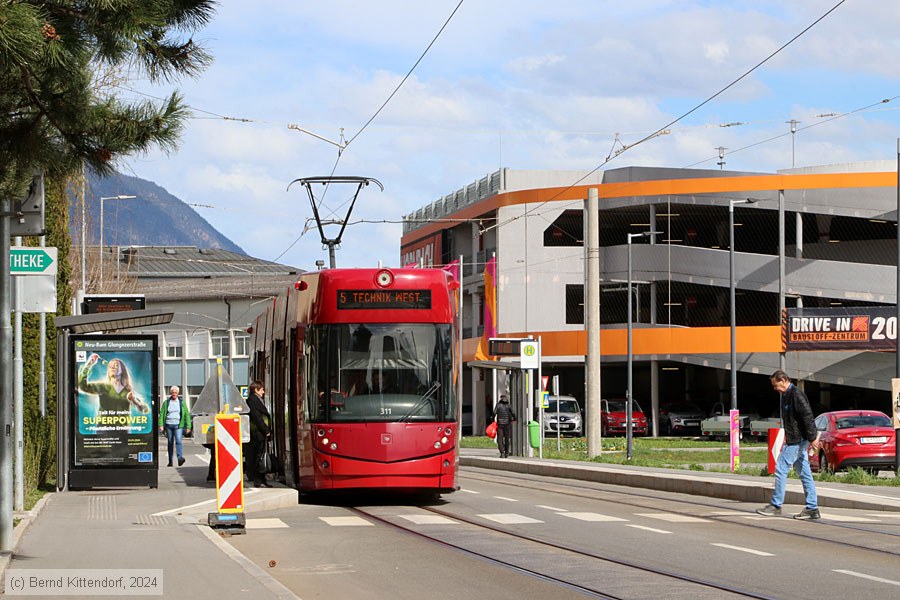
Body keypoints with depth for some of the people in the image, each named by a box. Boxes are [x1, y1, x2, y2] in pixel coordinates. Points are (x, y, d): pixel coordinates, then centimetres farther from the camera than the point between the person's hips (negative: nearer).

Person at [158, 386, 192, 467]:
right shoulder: (166, 402, 9)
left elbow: (187, 414, 9)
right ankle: (170, 461, 12)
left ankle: (180, 458, -30)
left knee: (178, 441, -19)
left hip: (178, 425, -2)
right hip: (168, 425, 2)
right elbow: (161, 414, 7)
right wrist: (161, 425, -5)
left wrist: (188, 427, 3)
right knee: (170, 443, 6)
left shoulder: (182, 402, 9)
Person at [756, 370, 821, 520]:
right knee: (804, 474, 8)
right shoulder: (786, 395, 17)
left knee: (781, 469, -7)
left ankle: (776, 505, -2)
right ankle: (812, 509, 8)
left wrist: (812, 438, -24)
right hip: (794, 440, 10)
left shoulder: (796, 395, -14)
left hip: (797, 440, -10)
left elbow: (807, 416, -21)